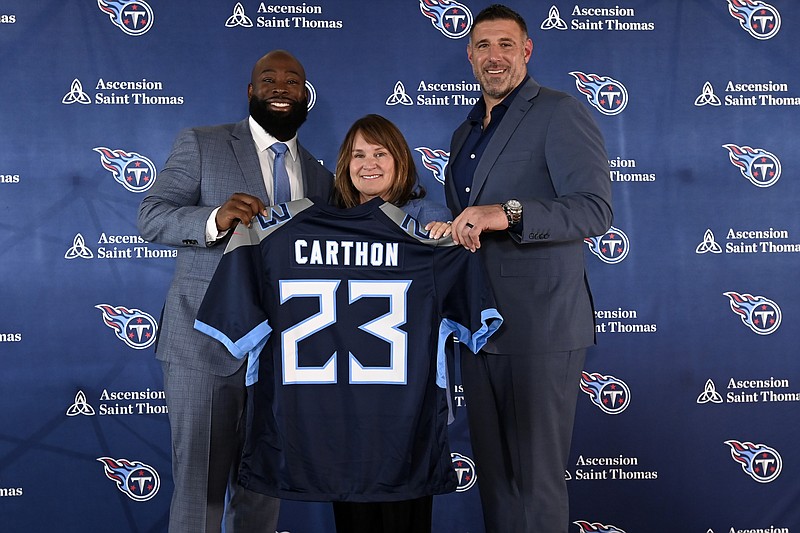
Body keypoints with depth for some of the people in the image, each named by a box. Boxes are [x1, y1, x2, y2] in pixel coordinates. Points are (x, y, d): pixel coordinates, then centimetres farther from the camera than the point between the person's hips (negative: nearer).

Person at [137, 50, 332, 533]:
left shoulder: (319, 176, 14)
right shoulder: (201, 145, 1)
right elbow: (151, 217, -9)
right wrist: (216, 218, -28)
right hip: (205, 343, -4)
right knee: (200, 482, 1)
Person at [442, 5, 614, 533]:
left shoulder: (561, 113, -5)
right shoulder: (466, 133, 20)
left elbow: (594, 209, -18)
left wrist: (507, 212, -28)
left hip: (540, 326, -7)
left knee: (536, 480, -1)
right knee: (492, 472, 14)